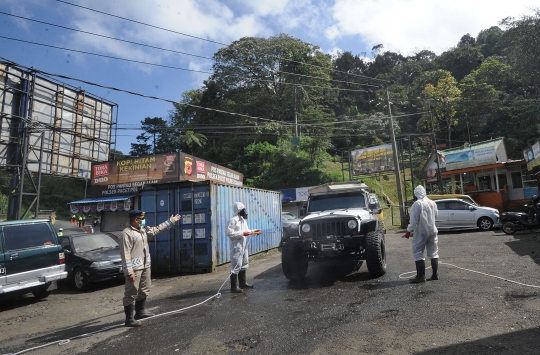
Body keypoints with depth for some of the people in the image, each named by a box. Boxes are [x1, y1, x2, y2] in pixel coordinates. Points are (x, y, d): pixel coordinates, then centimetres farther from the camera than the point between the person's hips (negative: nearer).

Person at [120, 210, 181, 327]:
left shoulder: (143, 229, 10)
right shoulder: (127, 233, -17)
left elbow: (157, 229, 21)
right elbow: (125, 254, -20)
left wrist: (171, 221, 21)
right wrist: (129, 272, -23)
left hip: (145, 266, 9)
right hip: (134, 268, -9)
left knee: (144, 290, 21)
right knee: (131, 294, -1)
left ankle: (140, 312, 37)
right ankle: (129, 319, 9)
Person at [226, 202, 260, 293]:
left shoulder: (243, 220, 13)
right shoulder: (233, 220, -17)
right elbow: (229, 233, -24)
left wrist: (253, 232, 5)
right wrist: (242, 233, -25)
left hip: (243, 245, 10)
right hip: (236, 246, -10)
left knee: (244, 264, 19)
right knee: (236, 266, -7)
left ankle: (243, 283, 32)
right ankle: (234, 287, 0)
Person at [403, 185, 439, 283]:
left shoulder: (417, 204, -16)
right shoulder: (432, 203, 4)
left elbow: (414, 220, -18)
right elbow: (435, 216, 16)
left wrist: (409, 231, -10)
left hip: (421, 231, -7)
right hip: (432, 230, 7)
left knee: (418, 252, -2)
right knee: (433, 252, 14)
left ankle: (421, 276, -4)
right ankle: (435, 274, 19)